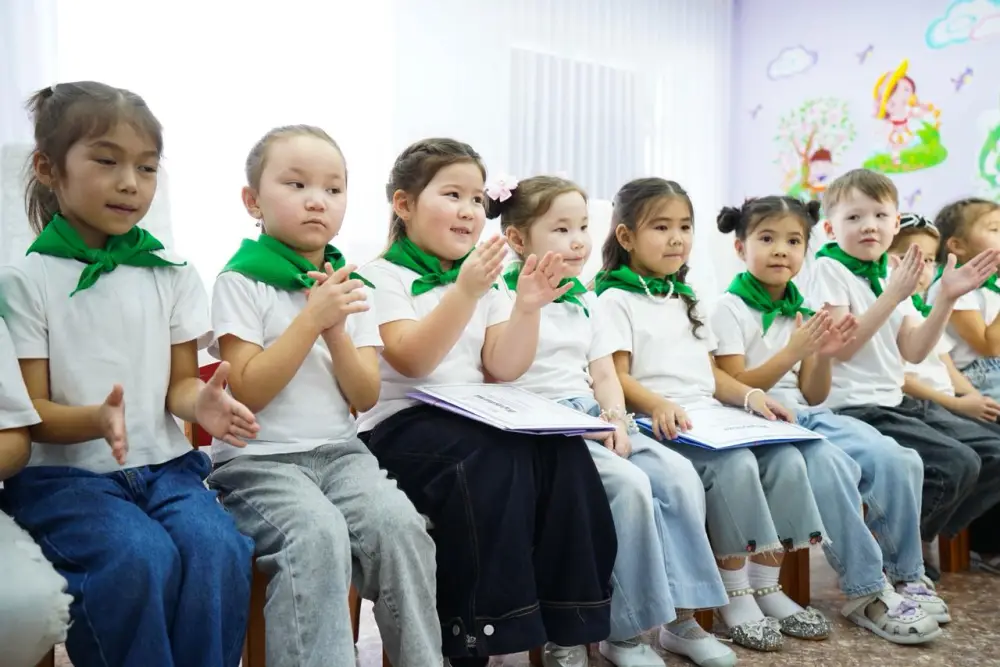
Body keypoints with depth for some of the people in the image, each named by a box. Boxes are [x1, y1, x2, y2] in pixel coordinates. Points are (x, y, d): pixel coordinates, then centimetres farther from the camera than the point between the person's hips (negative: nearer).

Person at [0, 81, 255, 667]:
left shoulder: (173, 273, 6)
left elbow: (178, 382, 8)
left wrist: (202, 402, -17)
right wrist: (95, 420, -26)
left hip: (164, 463, 3)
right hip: (64, 471, -2)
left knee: (218, 548, -27)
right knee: (141, 559, -31)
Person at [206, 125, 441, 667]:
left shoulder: (349, 285, 11)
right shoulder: (240, 281, -3)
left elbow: (366, 396, 6)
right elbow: (247, 392, -12)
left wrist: (337, 331, -10)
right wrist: (312, 318, -15)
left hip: (339, 452, 4)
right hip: (259, 460, -4)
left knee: (399, 523, -22)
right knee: (318, 535, -32)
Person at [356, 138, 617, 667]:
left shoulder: (483, 283, 16)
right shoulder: (382, 277, -2)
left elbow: (504, 368, 7)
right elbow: (412, 360, -17)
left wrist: (527, 308, -8)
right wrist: (464, 293, -26)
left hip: (476, 422, 6)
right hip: (402, 425, -5)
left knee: (563, 452, -21)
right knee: (489, 462, -34)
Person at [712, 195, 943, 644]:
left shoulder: (803, 312, 15)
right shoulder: (730, 308, -3)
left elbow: (812, 396, 13)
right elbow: (736, 389, -10)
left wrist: (823, 356, -7)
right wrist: (792, 351, -19)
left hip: (807, 417, 6)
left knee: (900, 462, -15)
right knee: (829, 469, -33)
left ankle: (903, 576, 2)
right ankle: (866, 593, -18)